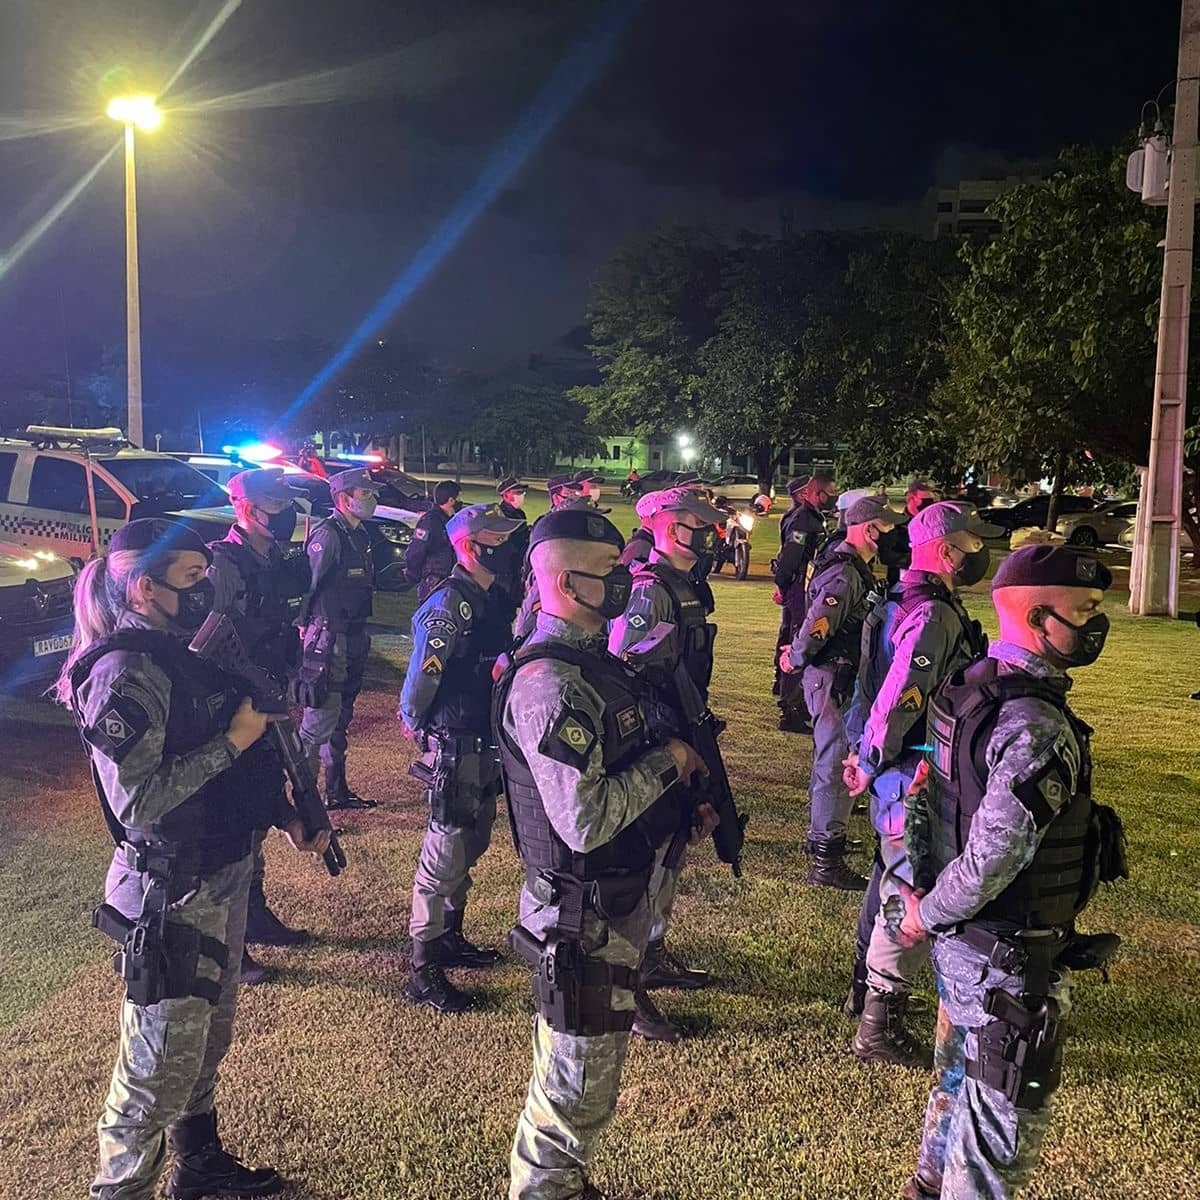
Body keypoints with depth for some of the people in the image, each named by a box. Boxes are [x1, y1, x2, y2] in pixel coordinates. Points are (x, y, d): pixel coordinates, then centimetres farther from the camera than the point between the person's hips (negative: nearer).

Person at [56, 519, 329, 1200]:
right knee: (161, 1070, 3)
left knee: (209, 1040, 25)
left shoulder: (187, 656, 7)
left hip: (224, 880, 10)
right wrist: (234, 738, -23)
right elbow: (137, 799, -28)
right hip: (171, 897, -9)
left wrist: (285, 817, 12)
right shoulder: (126, 672, -21)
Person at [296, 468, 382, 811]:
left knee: (340, 719, 17)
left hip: (353, 640, 10)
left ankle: (337, 791, 27)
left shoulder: (359, 535, 15)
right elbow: (308, 586, -19)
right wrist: (306, 627, -19)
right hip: (328, 642, -10)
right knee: (319, 722, -8)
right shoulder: (327, 535, -15)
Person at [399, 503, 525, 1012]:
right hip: (455, 745, -9)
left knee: (473, 842, 20)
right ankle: (423, 973, 6)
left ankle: (450, 937, 37)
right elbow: (422, 674, -20)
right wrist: (414, 723, -6)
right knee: (446, 852, -3)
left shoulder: (493, 600, 9)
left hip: (485, 741, 9)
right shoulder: (450, 602, -20)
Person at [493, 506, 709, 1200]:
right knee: (580, 1091, 7)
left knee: (574, 1076, 27)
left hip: (620, 901, 10)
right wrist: (667, 761, -19)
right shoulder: (550, 683, -25)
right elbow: (584, 821, -31)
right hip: (585, 916, -10)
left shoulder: (595, 660, 7)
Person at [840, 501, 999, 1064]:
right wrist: (870, 764, -17)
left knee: (890, 875, 22)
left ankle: (867, 986, 39)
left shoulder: (906, 601, 11)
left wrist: (866, 754, 14)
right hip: (914, 774, -11)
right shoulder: (934, 615, -21)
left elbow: (877, 684, 15)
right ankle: (879, 1027, 7)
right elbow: (896, 700, -28)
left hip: (898, 770, 11)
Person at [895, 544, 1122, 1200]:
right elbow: (994, 856, -31)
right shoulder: (1039, 727, -28)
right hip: (1008, 955, -9)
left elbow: (924, 793, 10)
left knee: (960, 1075, 29)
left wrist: (920, 889, 11)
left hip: (961, 939, 9)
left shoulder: (965, 686, 1)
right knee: (1004, 1121, 9)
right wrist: (930, 914, -16)